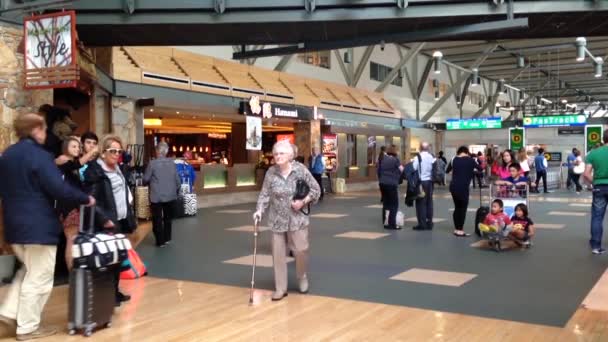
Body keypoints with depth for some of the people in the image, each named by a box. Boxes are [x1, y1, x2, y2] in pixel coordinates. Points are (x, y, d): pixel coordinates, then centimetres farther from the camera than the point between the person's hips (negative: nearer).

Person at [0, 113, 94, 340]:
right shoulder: (39, 155, -16)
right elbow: (59, 189, -21)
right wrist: (85, 199, -9)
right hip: (38, 225, -9)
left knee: (28, 270, 25)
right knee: (38, 277, 2)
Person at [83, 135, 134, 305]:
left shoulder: (118, 170, 14)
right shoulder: (94, 171, -12)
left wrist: (130, 217, 16)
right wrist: (104, 219, -23)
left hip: (121, 221, 8)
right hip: (108, 223, -8)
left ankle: (115, 292, 24)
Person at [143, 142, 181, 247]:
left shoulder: (152, 163, -13)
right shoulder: (171, 163, -2)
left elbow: (145, 179, -5)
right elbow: (177, 179, 3)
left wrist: (150, 182, 18)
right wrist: (176, 191, 19)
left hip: (156, 196, -4)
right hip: (170, 195, 4)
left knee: (157, 219, 4)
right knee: (168, 217, 18)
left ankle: (160, 241, 5)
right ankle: (167, 238, 26)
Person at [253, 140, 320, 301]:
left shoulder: (300, 169, -7)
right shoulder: (271, 173, -3)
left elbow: (315, 189, -1)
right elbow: (265, 194, -1)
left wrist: (303, 202, -14)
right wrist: (259, 210, -15)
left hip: (297, 219, -2)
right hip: (278, 220, 2)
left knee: (300, 250, 1)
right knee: (278, 254, 4)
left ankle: (302, 278, 31)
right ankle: (280, 288, 15)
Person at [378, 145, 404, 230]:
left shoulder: (383, 159, 10)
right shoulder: (395, 159, -7)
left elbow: (380, 171, 13)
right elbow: (402, 170, -8)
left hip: (383, 183, 6)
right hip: (392, 184, -6)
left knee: (385, 203, 12)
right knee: (394, 204, 0)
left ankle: (385, 222, 13)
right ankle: (392, 224, -4)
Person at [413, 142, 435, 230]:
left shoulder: (418, 157, -11)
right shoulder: (432, 157, 4)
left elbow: (413, 169, -16)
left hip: (421, 182, -5)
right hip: (430, 182, 5)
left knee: (421, 203, -1)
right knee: (429, 202, 11)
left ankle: (422, 224, -1)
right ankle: (429, 223, 14)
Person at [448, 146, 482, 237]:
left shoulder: (454, 160, 8)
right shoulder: (469, 160, 0)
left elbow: (448, 170, 20)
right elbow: (480, 168, 11)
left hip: (453, 186, 5)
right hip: (463, 187, -5)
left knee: (457, 207, 14)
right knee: (463, 208, 0)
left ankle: (456, 229, 17)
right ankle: (460, 230, -2)